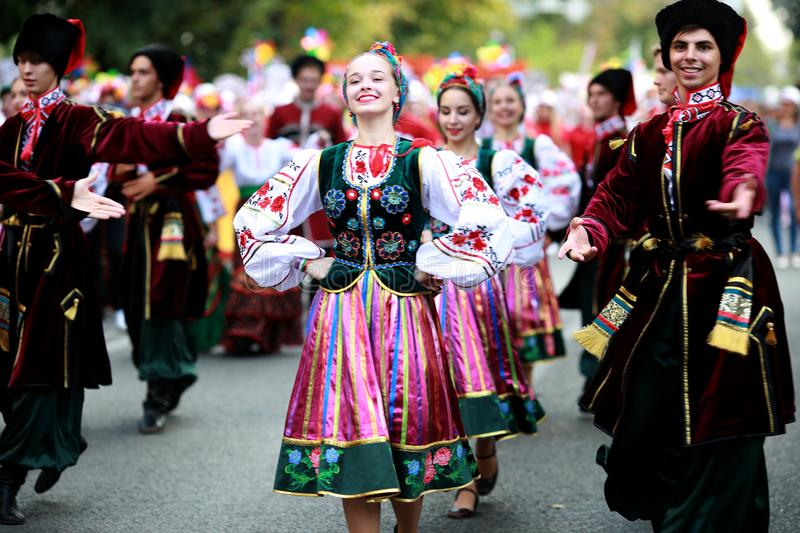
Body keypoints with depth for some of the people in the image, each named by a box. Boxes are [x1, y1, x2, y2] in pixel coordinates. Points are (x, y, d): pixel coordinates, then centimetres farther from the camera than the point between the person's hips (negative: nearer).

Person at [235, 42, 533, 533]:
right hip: (341, 316, 2)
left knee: (407, 427, 5)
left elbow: (488, 219, -11)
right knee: (351, 436, -1)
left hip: (405, 310, -2)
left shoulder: (423, 161, -3)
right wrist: (310, 262, 6)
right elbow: (253, 221, 14)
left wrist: (431, 267, -8)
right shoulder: (321, 163, 6)